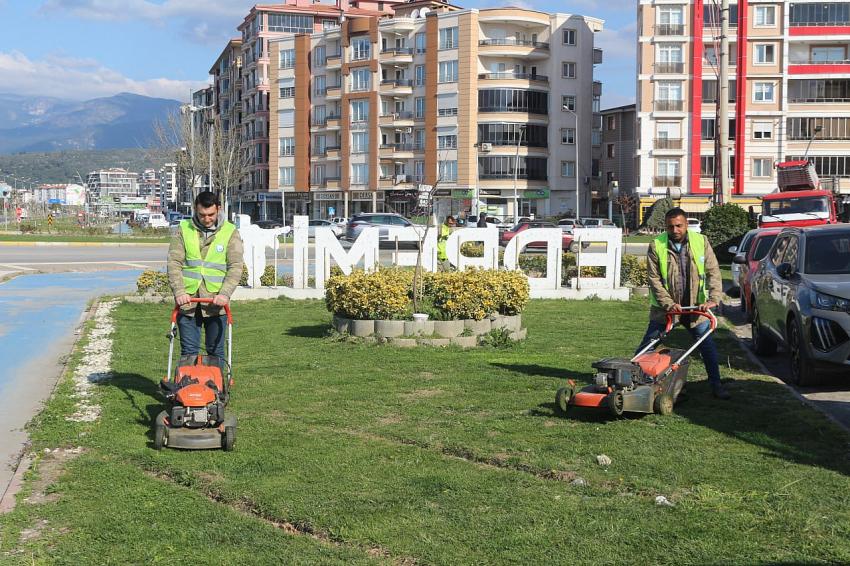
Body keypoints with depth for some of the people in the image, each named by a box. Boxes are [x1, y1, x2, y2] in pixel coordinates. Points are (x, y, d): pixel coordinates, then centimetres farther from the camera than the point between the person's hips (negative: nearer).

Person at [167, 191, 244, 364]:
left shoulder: (230, 232, 3)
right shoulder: (184, 229, 5)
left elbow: (235, 267, -3)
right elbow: (174, 263, -1)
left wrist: (224, 294, -17)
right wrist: (179, 292, -15)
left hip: (215, 303, 0)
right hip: (187, 301, 1)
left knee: (216, 351, 6)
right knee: (188, 351, 3)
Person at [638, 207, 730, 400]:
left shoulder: (701, 242, -4)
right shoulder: (656, 246, -9)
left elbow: (713, 272, -6)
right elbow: (654, 279, -10)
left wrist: (713, 298, -20)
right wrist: (669, 303, -19)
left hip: (695, 306, 2)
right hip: (664, 306, -1)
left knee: (708, 344, 3)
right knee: (648, 345, 1)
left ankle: (716, 384, 14)